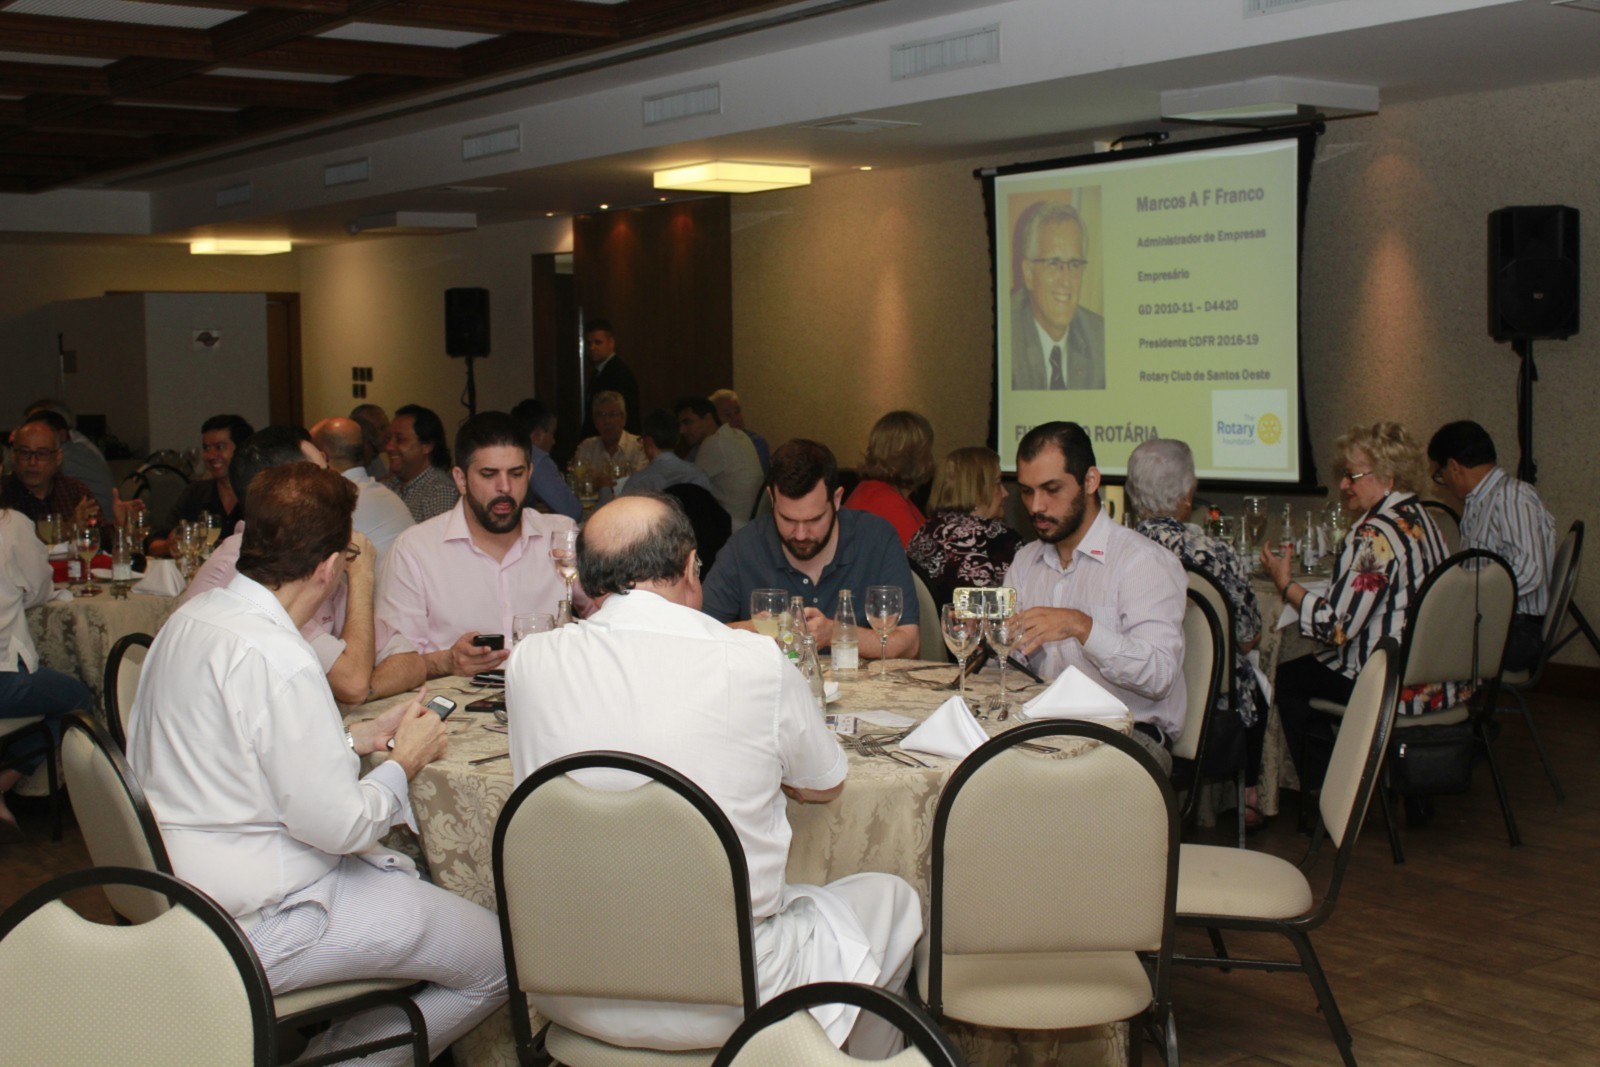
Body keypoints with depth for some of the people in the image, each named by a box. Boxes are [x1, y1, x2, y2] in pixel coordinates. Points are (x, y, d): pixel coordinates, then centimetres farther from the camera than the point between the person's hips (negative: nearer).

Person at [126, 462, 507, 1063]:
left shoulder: (191, 619, 4)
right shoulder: (276, 659, -25)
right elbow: (339, 823, -23)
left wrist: (362, 739, 13)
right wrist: (405, 762, -6)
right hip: (258, 931, -10)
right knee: (499, 961, -4)